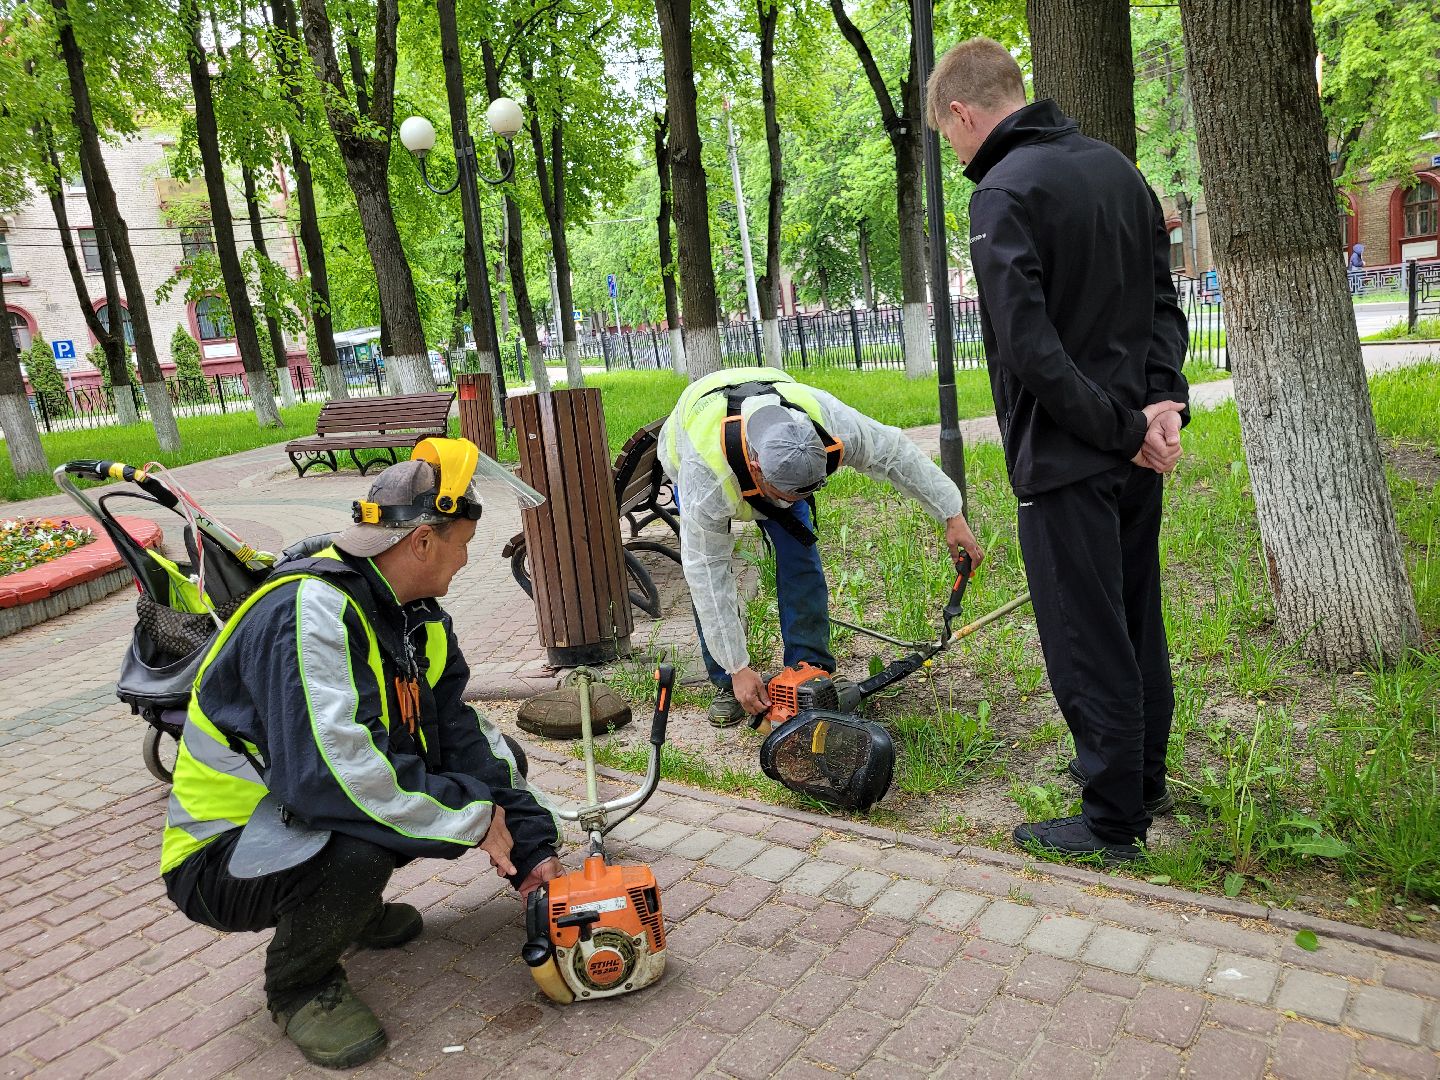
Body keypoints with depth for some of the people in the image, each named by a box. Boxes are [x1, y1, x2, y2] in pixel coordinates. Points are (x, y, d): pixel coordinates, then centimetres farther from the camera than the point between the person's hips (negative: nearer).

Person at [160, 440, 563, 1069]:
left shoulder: (419, 619, -1)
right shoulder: (310, 611, -30)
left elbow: (457, 737, -1)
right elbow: (330, 774, -39)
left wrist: (532, 850, -7)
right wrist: (470, 818, -27)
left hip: (312, 814, 8)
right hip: (222, 854, -8)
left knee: (494, 761, 2)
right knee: (359, 843, -38)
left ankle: (352, 909, 14)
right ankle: (299, 983, -5)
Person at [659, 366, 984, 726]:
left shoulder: (827, 420, -40)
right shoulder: (705, 476, -46)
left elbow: (894, 452, -21)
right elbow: (706, 574, -38)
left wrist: (952, 516, -16)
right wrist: (739, 669, -34)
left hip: (775, 463, 3)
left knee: (799, 556, -11)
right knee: (707, 577, -15)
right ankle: (726, 683, 1)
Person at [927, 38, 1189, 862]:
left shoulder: (1003, 196, -16)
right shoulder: (1118, 168, 11)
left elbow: (1031, 348, -24)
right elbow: (1164, 302, 11)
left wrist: (1125, 427, -16)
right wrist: (1162, 400, -2)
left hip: (1067, 461, -9)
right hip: (1138, 457, 9)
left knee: (1086, 646, 3)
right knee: (1139, 625, 19)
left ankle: (1111, 823, 16)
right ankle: (1146, 785, 36)